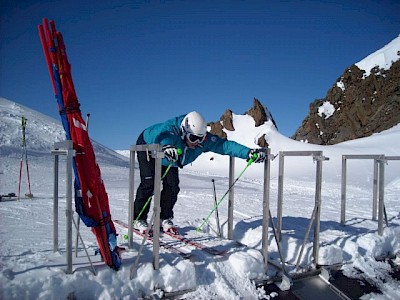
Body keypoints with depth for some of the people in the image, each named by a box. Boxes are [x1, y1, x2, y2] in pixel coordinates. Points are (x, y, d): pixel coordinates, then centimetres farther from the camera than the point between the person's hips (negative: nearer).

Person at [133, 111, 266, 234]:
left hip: (168, 160, 5)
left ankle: (165, 219, 12)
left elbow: (226, 145, -35)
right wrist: (166, 146, -87)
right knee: (149, 183, -16)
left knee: (172, 186, -5)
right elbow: (162, 135, -64)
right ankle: (138, 219, -1)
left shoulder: (205, 139, -28)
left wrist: (249, 152, -48)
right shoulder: (172, 128, -42)